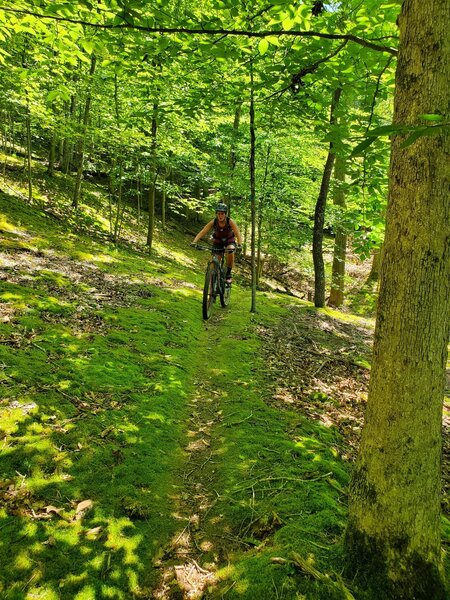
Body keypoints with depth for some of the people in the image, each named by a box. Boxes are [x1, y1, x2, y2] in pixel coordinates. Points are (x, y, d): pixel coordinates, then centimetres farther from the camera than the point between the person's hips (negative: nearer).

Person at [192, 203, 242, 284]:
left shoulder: (230, 221, -28)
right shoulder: (213, 222, -25)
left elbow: (238, 234, -34)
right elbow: (202, 232, -29)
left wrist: (240, 245, -52)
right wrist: (194, 242, -44)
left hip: (229, 241, -2)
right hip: (217, 241, 2)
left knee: (230, 252, -33)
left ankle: (228, 274, -14)